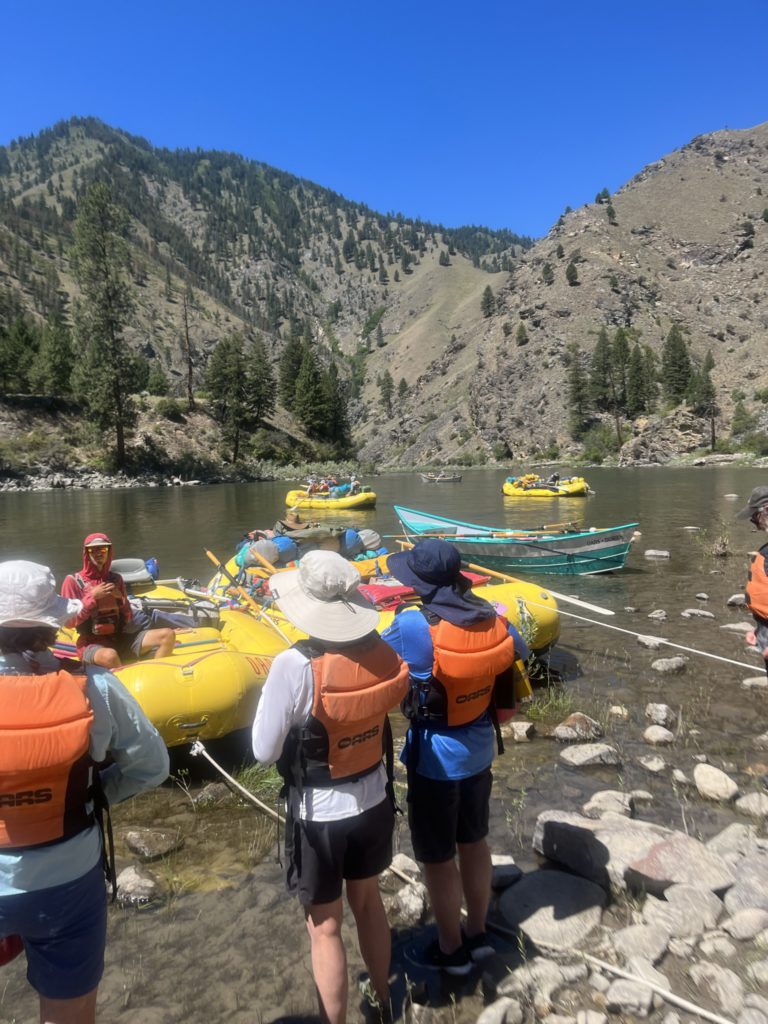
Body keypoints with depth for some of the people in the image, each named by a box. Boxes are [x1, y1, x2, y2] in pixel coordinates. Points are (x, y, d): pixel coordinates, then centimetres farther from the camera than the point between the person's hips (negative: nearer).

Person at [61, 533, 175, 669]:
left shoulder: (115, 579, 11)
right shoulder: (73, 581, -2)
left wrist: (120, 598, -6)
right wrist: (92, 597, -14)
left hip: (119, 638, 5)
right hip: (91, 643, -5)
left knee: (168, 635, -14)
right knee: (110, 656, -41)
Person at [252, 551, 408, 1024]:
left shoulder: (295, 666, -29)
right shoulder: (381, 651, -15)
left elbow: (265, 751, -18)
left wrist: (271, 693, -5)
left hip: (319, 815, -5)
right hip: (374, 801, 5)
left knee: (325, 927, 17)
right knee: (368, 901, 28)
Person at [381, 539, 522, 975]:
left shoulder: (414, 625, -28)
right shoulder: (495, 619, -10)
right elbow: (519, 659, 8)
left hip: (435, 759, -6)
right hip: (480, 751, 6)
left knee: (437, 858, 15)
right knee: (474, 843, 25)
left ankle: (451, 950, 35)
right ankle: (477, 934, 44)